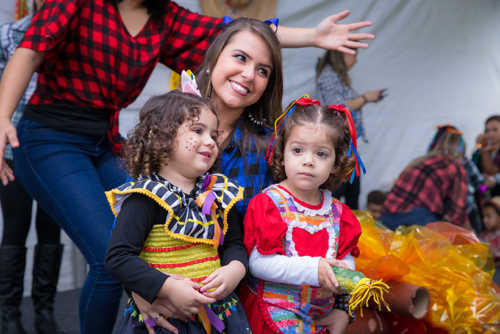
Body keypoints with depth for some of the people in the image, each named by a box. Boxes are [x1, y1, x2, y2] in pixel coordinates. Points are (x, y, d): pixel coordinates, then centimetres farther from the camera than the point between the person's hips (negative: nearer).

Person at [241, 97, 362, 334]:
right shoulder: (268, 203, -9)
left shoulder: (337, 211, 6)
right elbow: (258, 263, -17)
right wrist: (313, 269, -23)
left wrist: (343, 310, -4)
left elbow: (345, 259, 9)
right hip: (274, 312, -4)